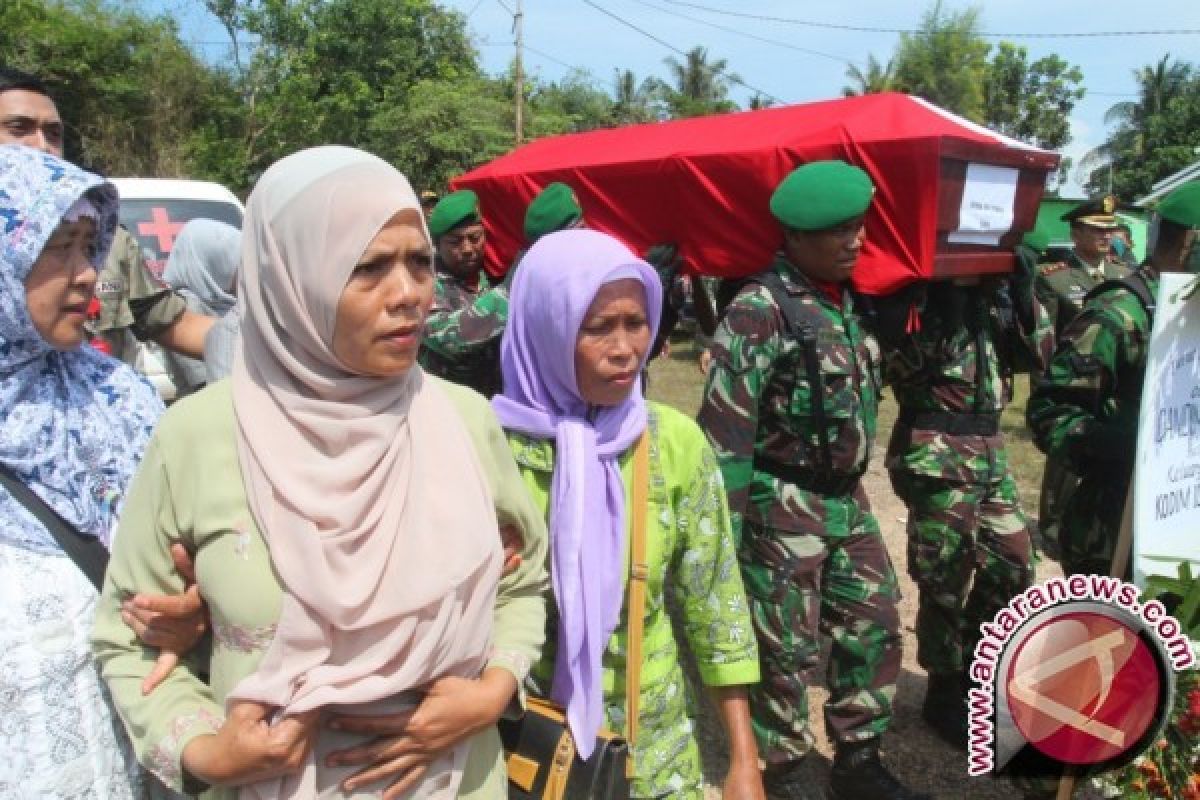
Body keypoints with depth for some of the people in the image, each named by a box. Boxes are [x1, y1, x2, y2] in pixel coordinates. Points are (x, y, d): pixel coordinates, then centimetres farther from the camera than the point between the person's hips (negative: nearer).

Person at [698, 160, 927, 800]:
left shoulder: (849, 300, 9)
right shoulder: (760, 309, -17)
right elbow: (724, 425, -20)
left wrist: (851, 490, 17)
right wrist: (723, 526, -20)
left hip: (848, 500, 8)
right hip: (784, 506, -8)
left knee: (876, 626, 15)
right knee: (787, 650, 5)